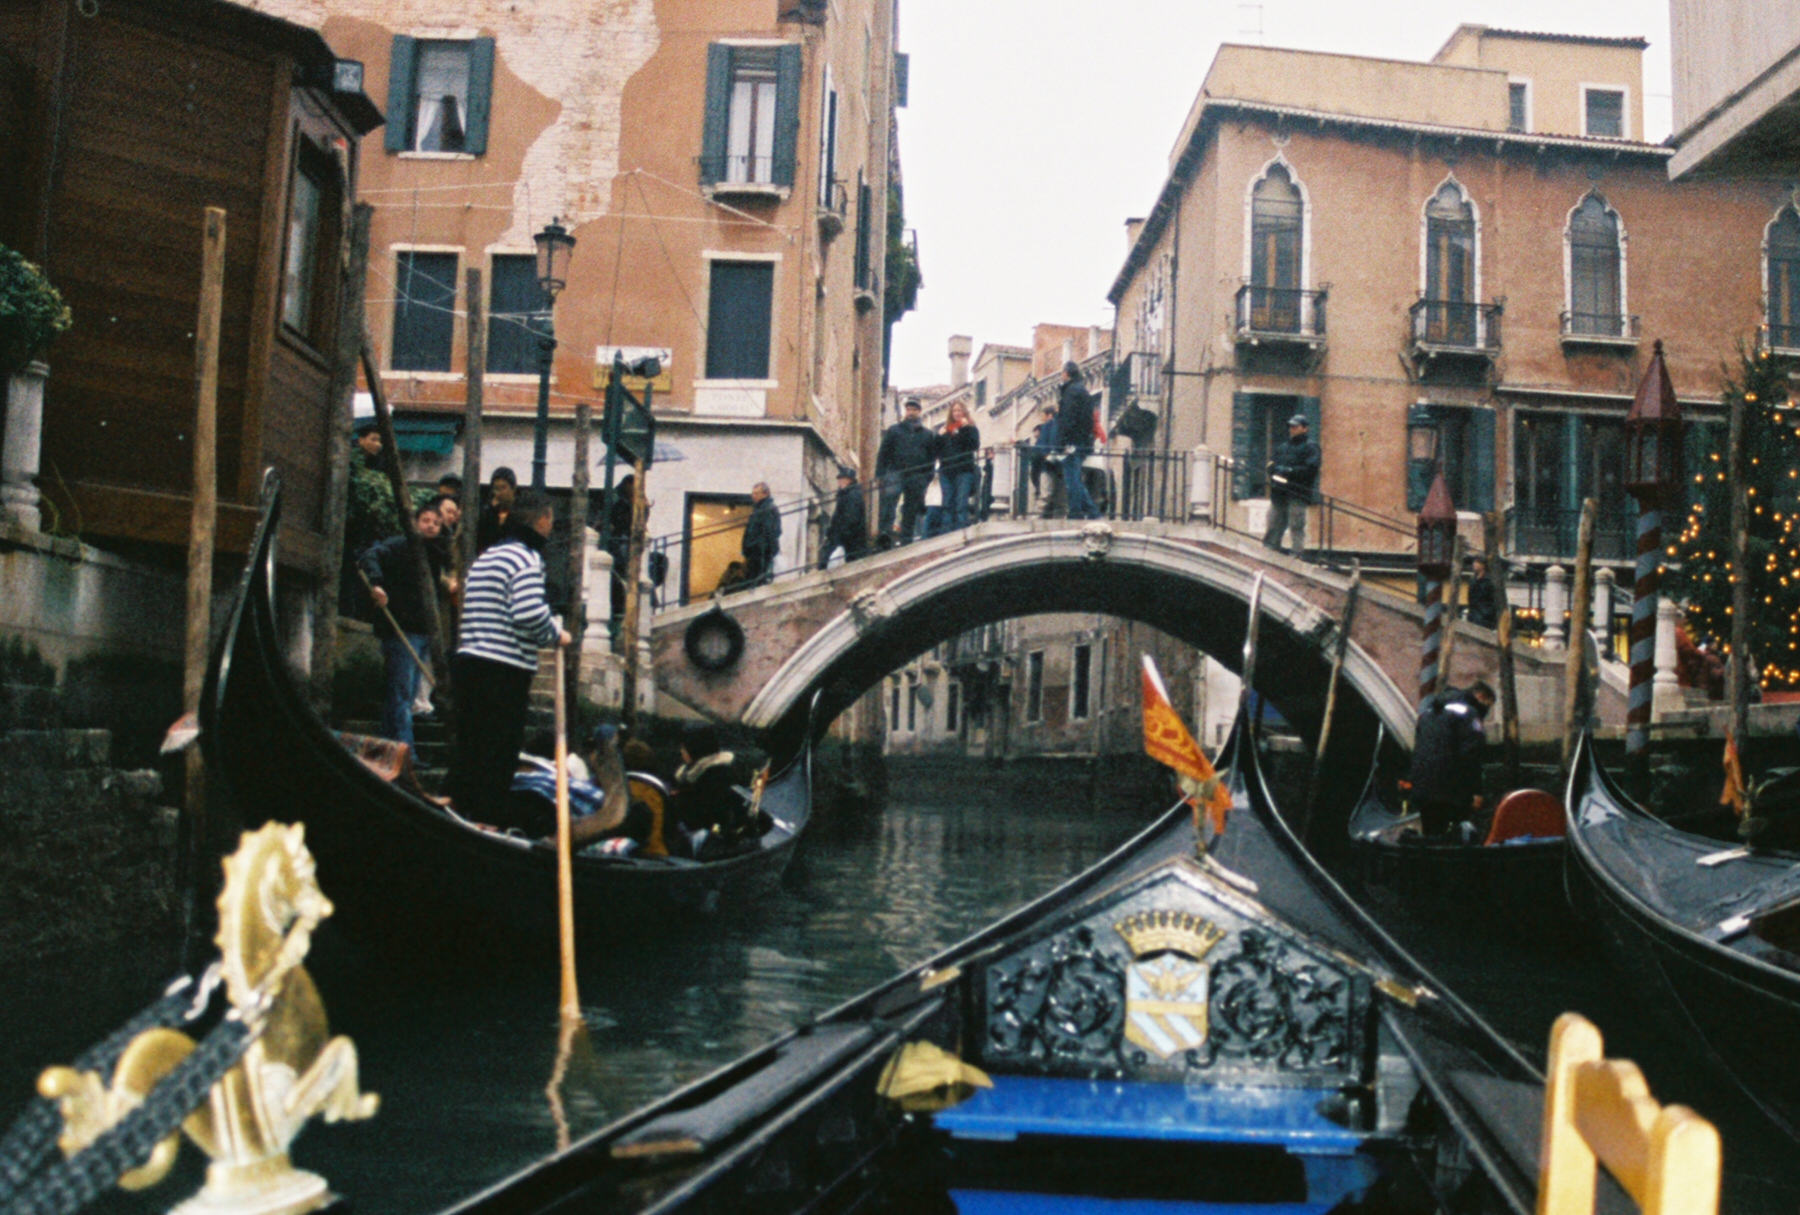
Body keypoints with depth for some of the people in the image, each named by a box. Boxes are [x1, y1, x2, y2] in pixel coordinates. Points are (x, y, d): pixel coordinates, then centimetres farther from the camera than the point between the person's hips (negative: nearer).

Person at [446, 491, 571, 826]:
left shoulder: (485, 556, 20)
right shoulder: (526, 558, -9)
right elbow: (531, 613, -22)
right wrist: (557, 635, -4)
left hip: (469, 661, 9)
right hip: (505, 672, -9)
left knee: (468, 746, 14)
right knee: (499, 755, -4)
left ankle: (456, 807, 19)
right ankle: (488, 823, -3)